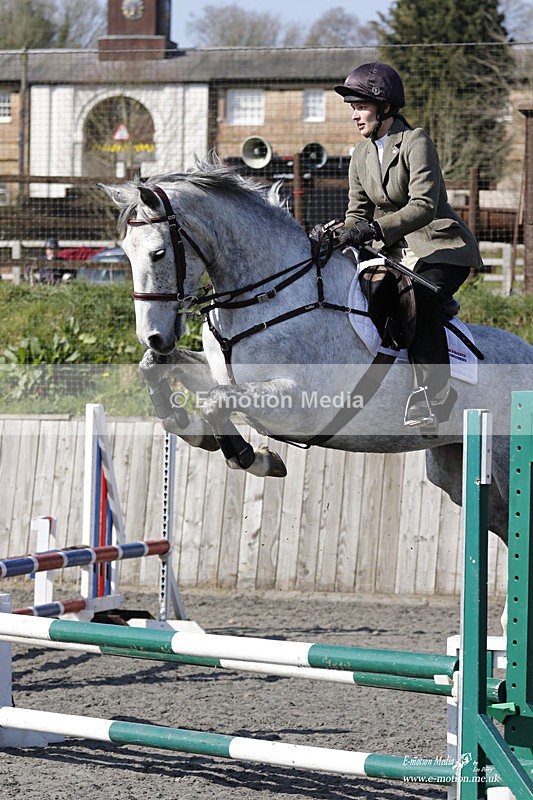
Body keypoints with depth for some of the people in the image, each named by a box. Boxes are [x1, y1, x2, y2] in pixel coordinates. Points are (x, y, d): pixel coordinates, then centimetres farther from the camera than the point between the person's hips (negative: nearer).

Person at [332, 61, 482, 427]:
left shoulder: (415, 142, -13)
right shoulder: (361, 154, 9)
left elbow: (423, 205, -24)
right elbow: (358, 211, 10)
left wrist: (374, 229, -35)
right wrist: (345, 237, -12)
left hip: (442, 248, -7)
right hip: (395, 251, 7)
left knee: (421, 302, -32)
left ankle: (433, 396, -29)